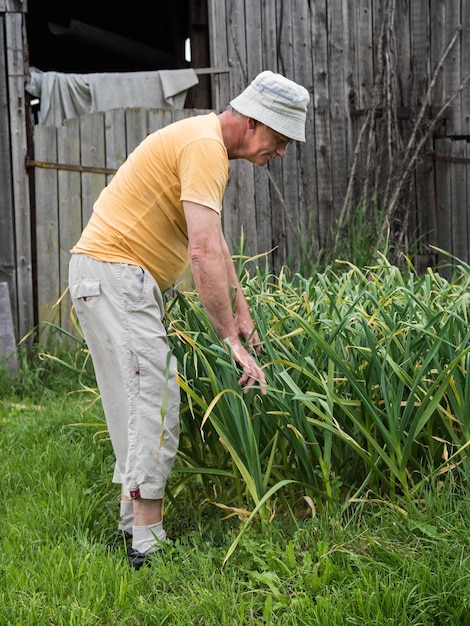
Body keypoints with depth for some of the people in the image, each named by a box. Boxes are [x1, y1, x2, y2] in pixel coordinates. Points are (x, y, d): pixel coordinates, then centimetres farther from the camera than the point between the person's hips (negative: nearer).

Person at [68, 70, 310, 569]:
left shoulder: (208, 143, 15)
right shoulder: (204, 146, -19)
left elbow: (214, 241, 22)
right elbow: (203, 254, -28)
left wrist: (241, 312, 17)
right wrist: (231, 340, -28)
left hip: (124, 279, 11)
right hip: (113, 271, -11)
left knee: (137, 400, 13)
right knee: (154, 398, -13)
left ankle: (135, 520, 20)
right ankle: (147, 541, -12)